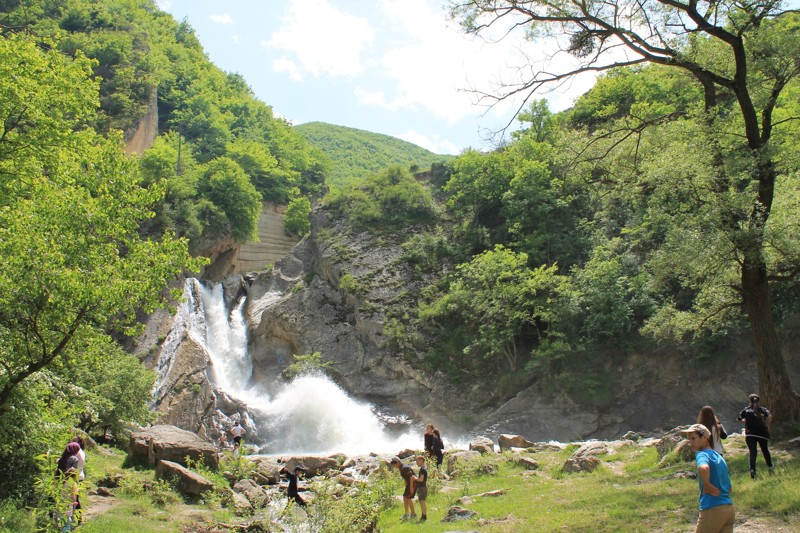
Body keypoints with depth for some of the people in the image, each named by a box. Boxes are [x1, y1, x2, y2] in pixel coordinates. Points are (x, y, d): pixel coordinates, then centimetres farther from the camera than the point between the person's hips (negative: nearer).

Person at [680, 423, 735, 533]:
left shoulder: (702, 454, -9)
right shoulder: (719, 457, 18)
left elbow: (703, 468, -34)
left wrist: (707, 486, -19)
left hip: (712, 510, -8)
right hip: (729, 508, 8)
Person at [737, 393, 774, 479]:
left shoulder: (746, 410, 2)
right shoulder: (762, 409, 0)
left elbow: (739, 419, 2)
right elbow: (769, 416, -19)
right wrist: (768, 426, -9)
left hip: (750, 434, 0)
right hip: (762, 433, 0)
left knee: (752, 452, -2)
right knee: (765, 450, 21)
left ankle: (752, 469, -20)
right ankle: (770, 466, 36)